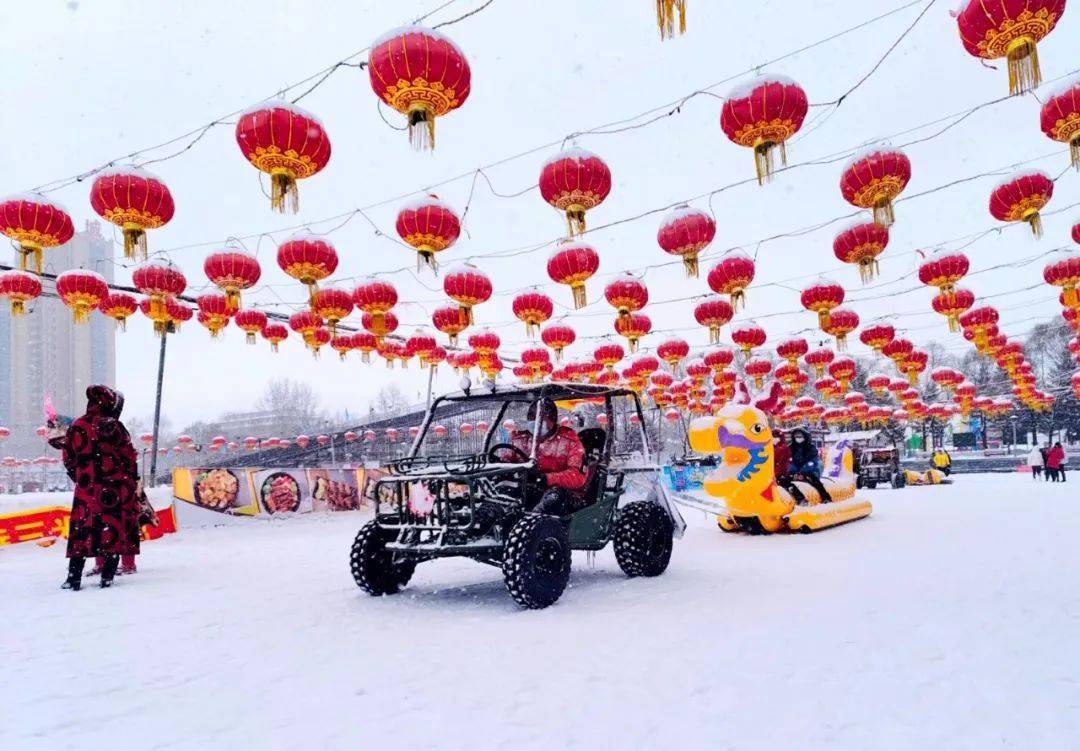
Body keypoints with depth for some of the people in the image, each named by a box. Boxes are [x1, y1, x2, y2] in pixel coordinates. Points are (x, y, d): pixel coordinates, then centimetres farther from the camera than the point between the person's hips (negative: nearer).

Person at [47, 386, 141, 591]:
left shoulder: (77, 428, 2)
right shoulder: (116, 426, 2)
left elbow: (70, 460, 7)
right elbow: (130, 456, 2)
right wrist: (132, 482, 11)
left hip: (89, 489, 0)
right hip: (119, 487, 0)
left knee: (82, 531, 7)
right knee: (115, 530, 4)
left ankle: (74, 578, 6)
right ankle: (107, 577, 3)